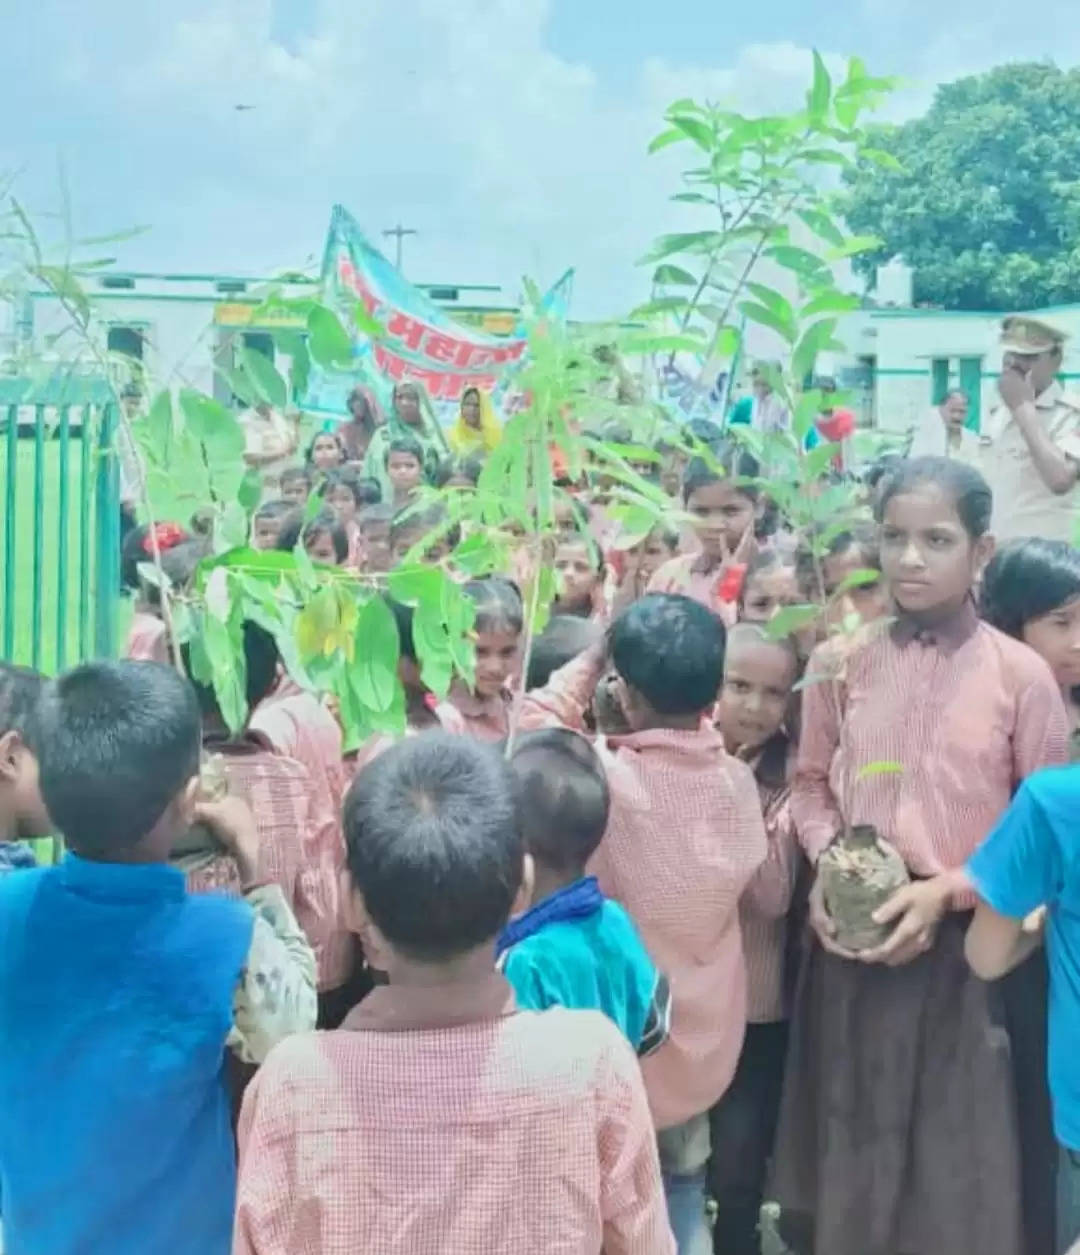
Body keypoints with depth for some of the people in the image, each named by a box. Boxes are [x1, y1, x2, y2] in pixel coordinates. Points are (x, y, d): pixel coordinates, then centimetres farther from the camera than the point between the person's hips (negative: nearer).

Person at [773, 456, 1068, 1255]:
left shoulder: (1021, 674, -7)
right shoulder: (840, 663, 2)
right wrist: (826, 871, -6)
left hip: (967, 949, -2)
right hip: (854, 943, 3)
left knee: (960, 1162, 6)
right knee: (849, 1151, 16)